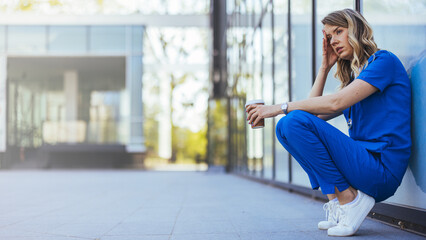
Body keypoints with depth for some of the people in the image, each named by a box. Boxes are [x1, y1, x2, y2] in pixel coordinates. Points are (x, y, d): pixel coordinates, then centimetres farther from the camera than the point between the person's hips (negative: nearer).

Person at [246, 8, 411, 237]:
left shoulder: (384, 60, -4)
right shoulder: (354, 76, 22)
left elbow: (336, 102, -17)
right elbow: (314, 112, 14)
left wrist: (280, 107, -15)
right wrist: (325, 66, 15)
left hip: (381, 170, -9)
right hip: (362, 162, 9)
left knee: (297, 121, -20)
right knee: (285, 126, 6)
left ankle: (349, 199, -12)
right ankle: (336, 201, -3)